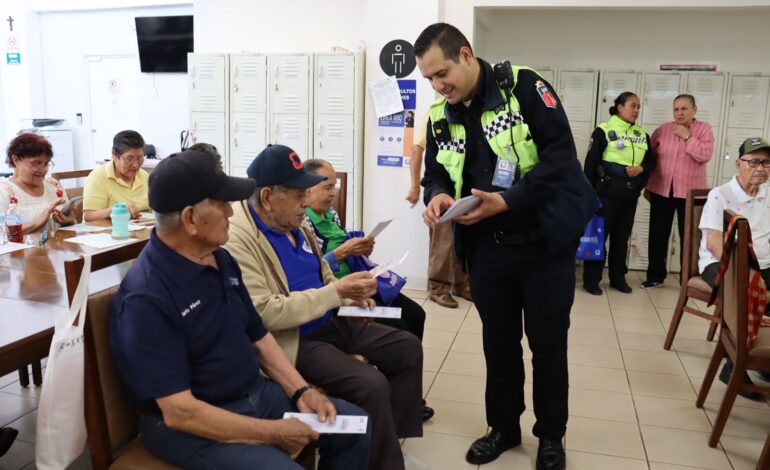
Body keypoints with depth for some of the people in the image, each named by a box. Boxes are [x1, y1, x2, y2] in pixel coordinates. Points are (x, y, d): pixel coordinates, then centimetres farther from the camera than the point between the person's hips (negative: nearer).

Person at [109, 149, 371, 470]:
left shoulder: (221, 259, 4)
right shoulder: (146, 298, -24)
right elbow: (180, 412, -25)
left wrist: (301, 391, -2)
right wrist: (274, 432, -20)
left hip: (254, 392, 8)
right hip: (189, 425, -8)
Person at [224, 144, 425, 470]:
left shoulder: (294, 222, 6)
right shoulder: (237, 238, -21)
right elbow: (265, 313, -27)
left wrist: (349, 295, -1)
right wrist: (336, 292, -25)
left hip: (330, 321, 9)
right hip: (292, 340, -9)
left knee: (408, 349, 7)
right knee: (372, 386, -25)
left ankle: (391, 438, 19)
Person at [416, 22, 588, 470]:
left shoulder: (524, 87, -12)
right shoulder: (440, 116, 4)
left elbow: (561, 157, -18)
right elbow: (436, 174, 9)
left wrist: (507, 200, -27)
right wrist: (438, 195, -15)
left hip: (545, 244, -4)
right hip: (487, 249, 4)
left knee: (548, 343, 10)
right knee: (498, 342, 16)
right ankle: (504, 427, 35)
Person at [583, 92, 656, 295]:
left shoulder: (642, 134, 11)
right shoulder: (604, 130, -6)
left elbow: (651, 160, 16)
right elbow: (591, 162, -8)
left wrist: (641, 168, -7)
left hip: (630, 193, 6)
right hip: (607, 190, -5)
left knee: (622, 236, 12)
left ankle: (618, 278, 22)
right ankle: (591, 279, 5)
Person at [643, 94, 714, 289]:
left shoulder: (704, 129, 0)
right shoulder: (662, 130, 5)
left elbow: (705, 155, -15)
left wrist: (687, 136, -14)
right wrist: (646, 186, 7)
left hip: (691, 192, -2)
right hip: (661, 190, 2)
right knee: (658, 234, 7)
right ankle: (656, 274, 20)